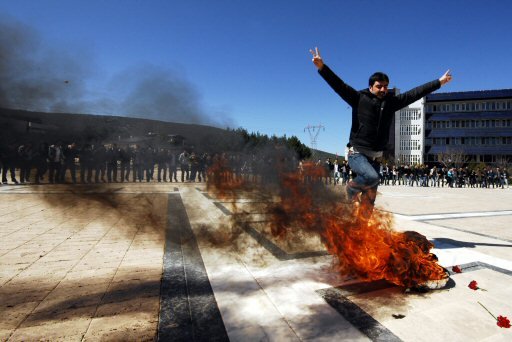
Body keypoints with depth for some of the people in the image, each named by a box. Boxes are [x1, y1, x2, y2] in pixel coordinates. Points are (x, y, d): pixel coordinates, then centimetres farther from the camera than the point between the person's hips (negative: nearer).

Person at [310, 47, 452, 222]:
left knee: (370, 198, 6)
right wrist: (322, 67, -23)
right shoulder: (359, 99, -2)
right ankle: (352, 188, 0)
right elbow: (339, 85, -12)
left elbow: (415, 93, 17)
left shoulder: (392, 102, 10)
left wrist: (439, 82, 20)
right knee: (372, 177, -32)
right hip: (357, 153, -5)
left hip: (375, 157, 5)